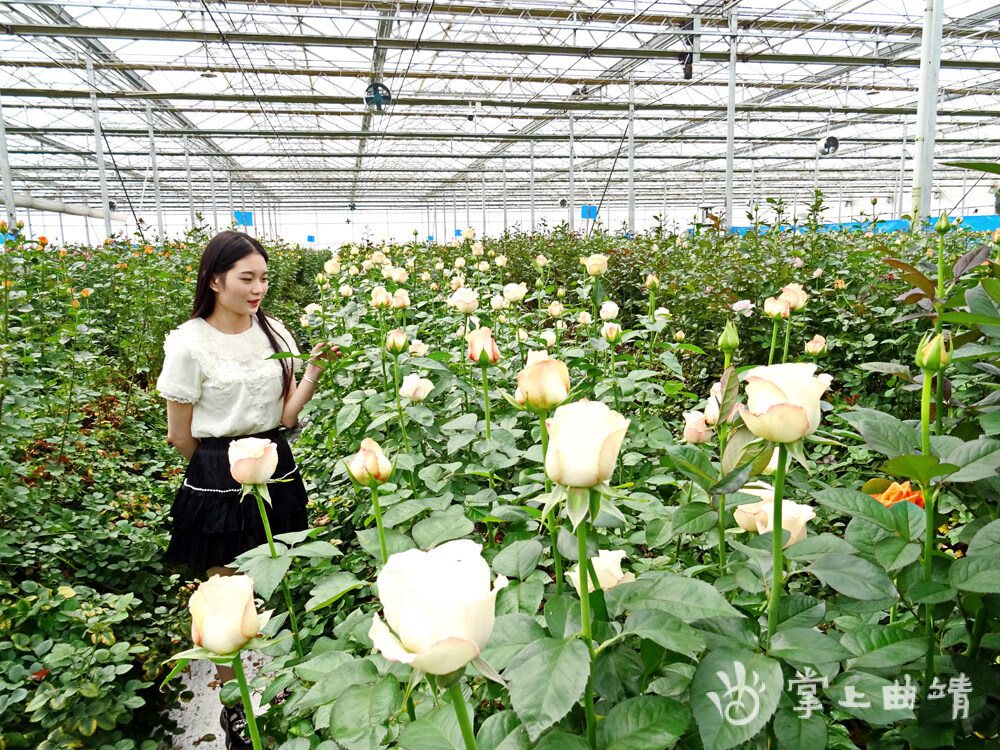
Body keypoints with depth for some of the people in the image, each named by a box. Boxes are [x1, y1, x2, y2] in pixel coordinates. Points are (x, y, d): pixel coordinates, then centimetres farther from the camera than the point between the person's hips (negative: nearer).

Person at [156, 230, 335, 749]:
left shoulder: (274, 333, 2)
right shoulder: (190, 343, -12)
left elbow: (287, 416, 0)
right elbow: (179, 436, -5)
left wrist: (314, 369, -11)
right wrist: (225, 465, 6)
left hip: (276, 468, 4)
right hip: (219, 478, -4)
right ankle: (231, 706, 28)